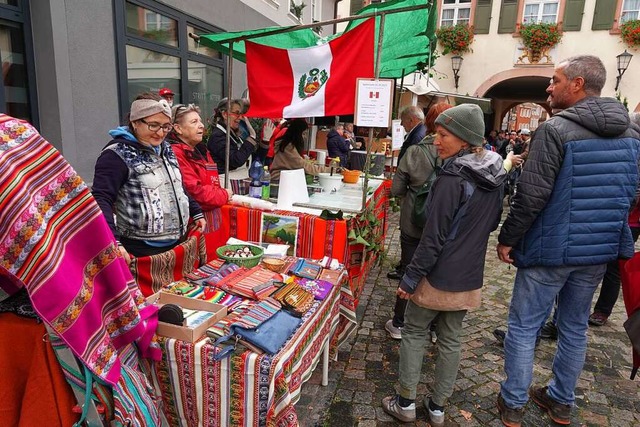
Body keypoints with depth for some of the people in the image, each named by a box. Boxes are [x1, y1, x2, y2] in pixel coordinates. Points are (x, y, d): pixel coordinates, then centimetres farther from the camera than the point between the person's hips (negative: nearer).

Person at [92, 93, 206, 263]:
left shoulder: (165, 149, 11)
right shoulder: (117, 155, -13)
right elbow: (101, 199, -20)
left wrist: (196, 212, 18)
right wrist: (112, 242, -32)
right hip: (141, 250, -7)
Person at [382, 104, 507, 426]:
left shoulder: (452, 179, -22)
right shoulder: (495, 177, 2)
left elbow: (433, 238, -21)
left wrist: (410, 278, -14)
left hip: (439, 275, -7)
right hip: (469, 277, 7)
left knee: (414, 332, 12)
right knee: (450, 340, 17)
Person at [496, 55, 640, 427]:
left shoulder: (556, 130, -17)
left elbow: (532, 195, -21)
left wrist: (508, 239, -10)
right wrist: (606, 233, 22)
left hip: (550, 249, -7)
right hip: (598, 252, 7)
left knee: (523, 327, 6)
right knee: (575, 328, 18)